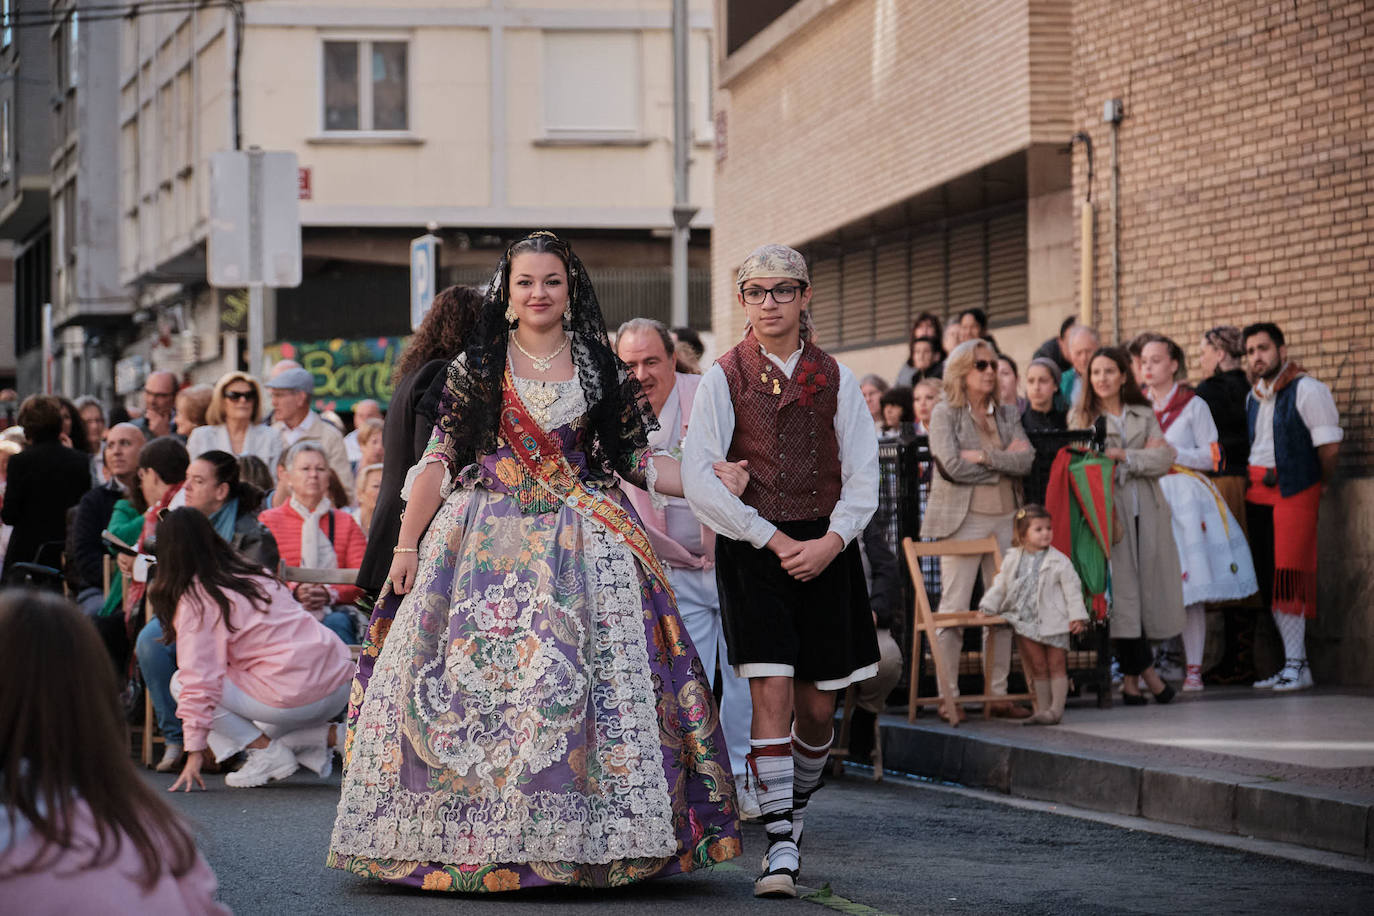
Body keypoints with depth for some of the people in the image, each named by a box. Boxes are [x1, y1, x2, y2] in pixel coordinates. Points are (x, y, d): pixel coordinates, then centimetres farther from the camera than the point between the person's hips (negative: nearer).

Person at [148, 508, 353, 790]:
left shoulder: (196, 599, -4)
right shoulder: (252, 572, 18)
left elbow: (199, 680, -8)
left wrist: (195, 751, -5)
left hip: (295, 698, -8)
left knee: (179, 683, 6)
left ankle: (268, 752, 1)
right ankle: (323, 736, 10)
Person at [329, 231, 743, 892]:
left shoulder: (600, 370, 11)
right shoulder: (474, 367, 9)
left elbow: (634, 460, 12)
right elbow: (438, 462, 6)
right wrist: (407, 545, -1)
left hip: (581, 544, 0)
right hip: (485, 538, 0)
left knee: (573, 682, -9)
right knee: (469, 680, -7)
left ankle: (579, 843, -6)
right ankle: (460, 839, -1)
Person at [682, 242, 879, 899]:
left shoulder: (833, 378, 7)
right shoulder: (724, 378, 0)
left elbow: (863, 475, 6)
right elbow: (699, 481, -7)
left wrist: (831, 541, -10)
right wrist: (775, 540, -11)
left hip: (826, 551, 3)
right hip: (753, 549, -3)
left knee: (816, 705, 5)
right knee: (772, 693, -14)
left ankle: (796, 808, 31)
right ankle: (780, 845, -12)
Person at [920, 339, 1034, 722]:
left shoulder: (1008, 414, 15)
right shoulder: (945, 413, 1)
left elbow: (1026, 460, 0)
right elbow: (953, 466, -12)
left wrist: (984, 456, -11)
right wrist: (1004, 462, -5)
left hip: (1005, 519, 5)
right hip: (963, 520, -5)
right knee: (953, 609, -7)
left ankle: (998, 694, 10)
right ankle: (948, 697, -3)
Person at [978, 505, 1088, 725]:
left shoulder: (1059, 561, -6)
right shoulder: (1012, 560, 5)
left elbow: (1072, 589, -5)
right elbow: (999, 585, 13)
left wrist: (1077, 616, -11)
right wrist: (987, 607, 6)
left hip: (1053, 623, -3)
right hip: (1027, 623, 4)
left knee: (1056, 665, 1)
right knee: (1037, 667, 8)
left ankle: (1056, 708, 3)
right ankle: (1043, 708, 15)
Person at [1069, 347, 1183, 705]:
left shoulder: (1144, 415, 16)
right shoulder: (1081, 417, 10)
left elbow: (1164, 459, 4)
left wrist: (1123, 456, -8)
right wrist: (1143, 455, -6)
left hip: (1146, 511, 2)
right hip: (1109, 510, -2)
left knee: (1148, 586, -2)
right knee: (1122, 588, -9)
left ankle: (1131, 678, 4)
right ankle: (1145, 669, -3)